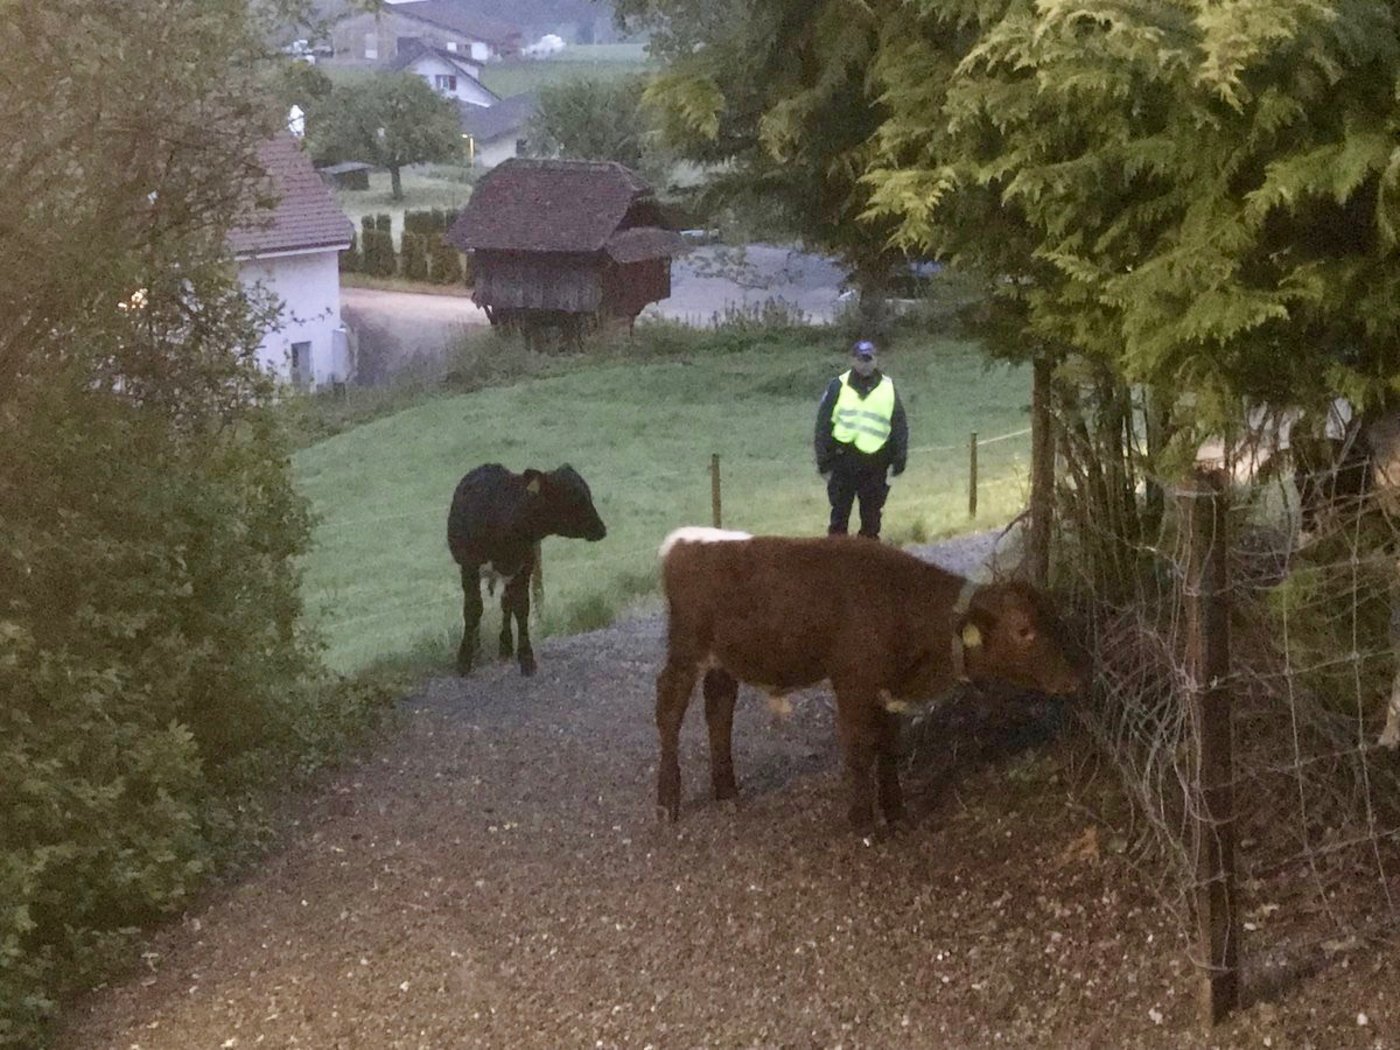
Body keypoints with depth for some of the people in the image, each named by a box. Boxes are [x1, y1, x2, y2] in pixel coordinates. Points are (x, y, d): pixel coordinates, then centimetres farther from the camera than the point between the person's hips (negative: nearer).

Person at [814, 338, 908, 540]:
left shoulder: (888, 388, 5)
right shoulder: (838, 387, 1)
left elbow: (900, 426, 8)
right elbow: (823, 426, 1)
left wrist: (899, 459, 2)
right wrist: (823, 461, -2)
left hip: (875, 463, 1)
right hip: (843, 460, -1)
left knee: (872, 515, 8)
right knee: (840, 514, 5)